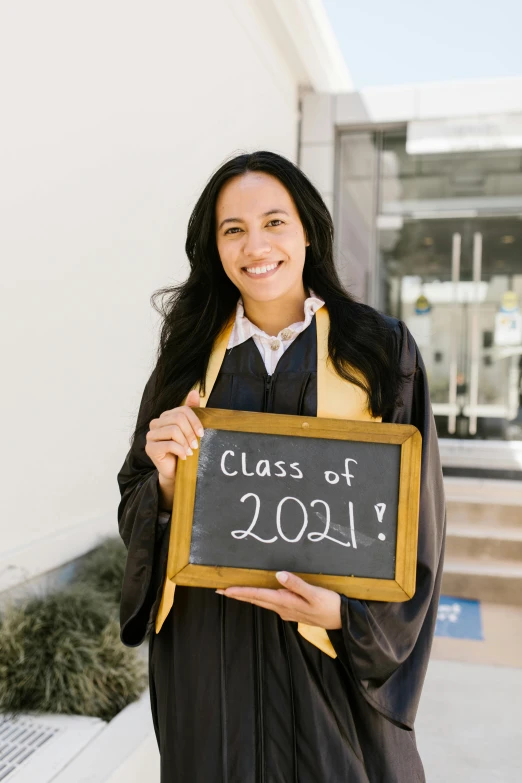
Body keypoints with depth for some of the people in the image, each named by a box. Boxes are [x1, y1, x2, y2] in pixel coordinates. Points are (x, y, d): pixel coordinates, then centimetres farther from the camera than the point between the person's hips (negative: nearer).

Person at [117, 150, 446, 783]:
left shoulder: (380, 350, -6)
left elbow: (415, 517, -4)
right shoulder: (192, 353, 1)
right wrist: (167, 479, -18)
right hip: (207, 648, 2)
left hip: (333, 655, -1)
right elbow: (137, 510, 4)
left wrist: (348, 612, -18)